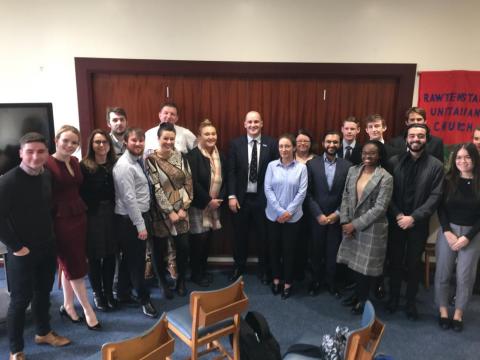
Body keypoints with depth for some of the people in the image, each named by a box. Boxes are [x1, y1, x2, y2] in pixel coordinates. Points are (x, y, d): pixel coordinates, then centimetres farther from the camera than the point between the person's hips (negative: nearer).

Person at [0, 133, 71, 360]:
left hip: (47, 247, 6)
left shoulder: (47, 176, 1)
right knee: (20, 299, 7)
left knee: (43, 292, 20)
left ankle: (43, 332, 41)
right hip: (23, 251, -6)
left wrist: (51, 237, 10)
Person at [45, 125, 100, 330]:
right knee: (75, 267, 3)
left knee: (68, 264, 17)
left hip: (79, 217, 6)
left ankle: (68, 305, 32)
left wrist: (82, 210, 4)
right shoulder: (47, 164, -15)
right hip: (61, 220, -6)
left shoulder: (75, 162, 7)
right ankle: (88, 310, 17)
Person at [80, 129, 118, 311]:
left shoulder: (115, 165, 4)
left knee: (110, 255, 10)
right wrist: (84, 213, -12)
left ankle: (109, 291, 26)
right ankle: (97, 293, 25)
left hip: (111, 214, 3)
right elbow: (79, 193, -9)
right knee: (94, 256, 7)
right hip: (92, 216, -3)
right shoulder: (84, 166, -7)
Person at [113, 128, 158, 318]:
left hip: (140, 215, 9)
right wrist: (140, 225, -19)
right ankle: (144, 298, 19)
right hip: (129, 219, -9)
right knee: (137, 260, 4)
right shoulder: (124, 166, -19)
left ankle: (123, 294, 33)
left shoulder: (139, 160, 8)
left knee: (129, 258, 18)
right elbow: (129, 198, -21)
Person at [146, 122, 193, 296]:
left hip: (181, 210, 3)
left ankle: (181, 280, 27)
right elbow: (156, 189, -13)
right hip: (161, 212, -3)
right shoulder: (151, 159, -9)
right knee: (159, 249, 9)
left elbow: (188, 182, 2)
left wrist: (183, 208, -6)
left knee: (183, 247, 4)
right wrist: (170, 212, -13)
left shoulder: (180, 156, 3)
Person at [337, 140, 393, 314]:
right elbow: (345, 197, 5)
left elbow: (380, 208, -17)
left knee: (366, 264, 9)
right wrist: (345, 221, -5)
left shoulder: (385, 178, -13)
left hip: (371, 228, -4)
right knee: (356, 262, 16)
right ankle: (357, 293, 37)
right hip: (351, 226, 5)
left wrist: (355, 224, -16)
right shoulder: (353, 171, 3)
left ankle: (363, 298, 30)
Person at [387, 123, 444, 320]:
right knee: (395, 262, 11)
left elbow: (435, 196, -8)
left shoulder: (436, 165, -3)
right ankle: (393, 297, 29)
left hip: (419, 223, -1)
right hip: (396, 221, 1)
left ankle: (411, 302, 27)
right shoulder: (394, 161, 0)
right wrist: (398, 215, -11)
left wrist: (413, 218, -16)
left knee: (414, 264, 11)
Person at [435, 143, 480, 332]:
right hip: (447, 232, 1)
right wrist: (448, 233, -11)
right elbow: (441, 209, -1)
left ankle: (458, 314, 24)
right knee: (442, 273, 7)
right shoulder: (448, 180, -2)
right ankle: (443, 312, 24)